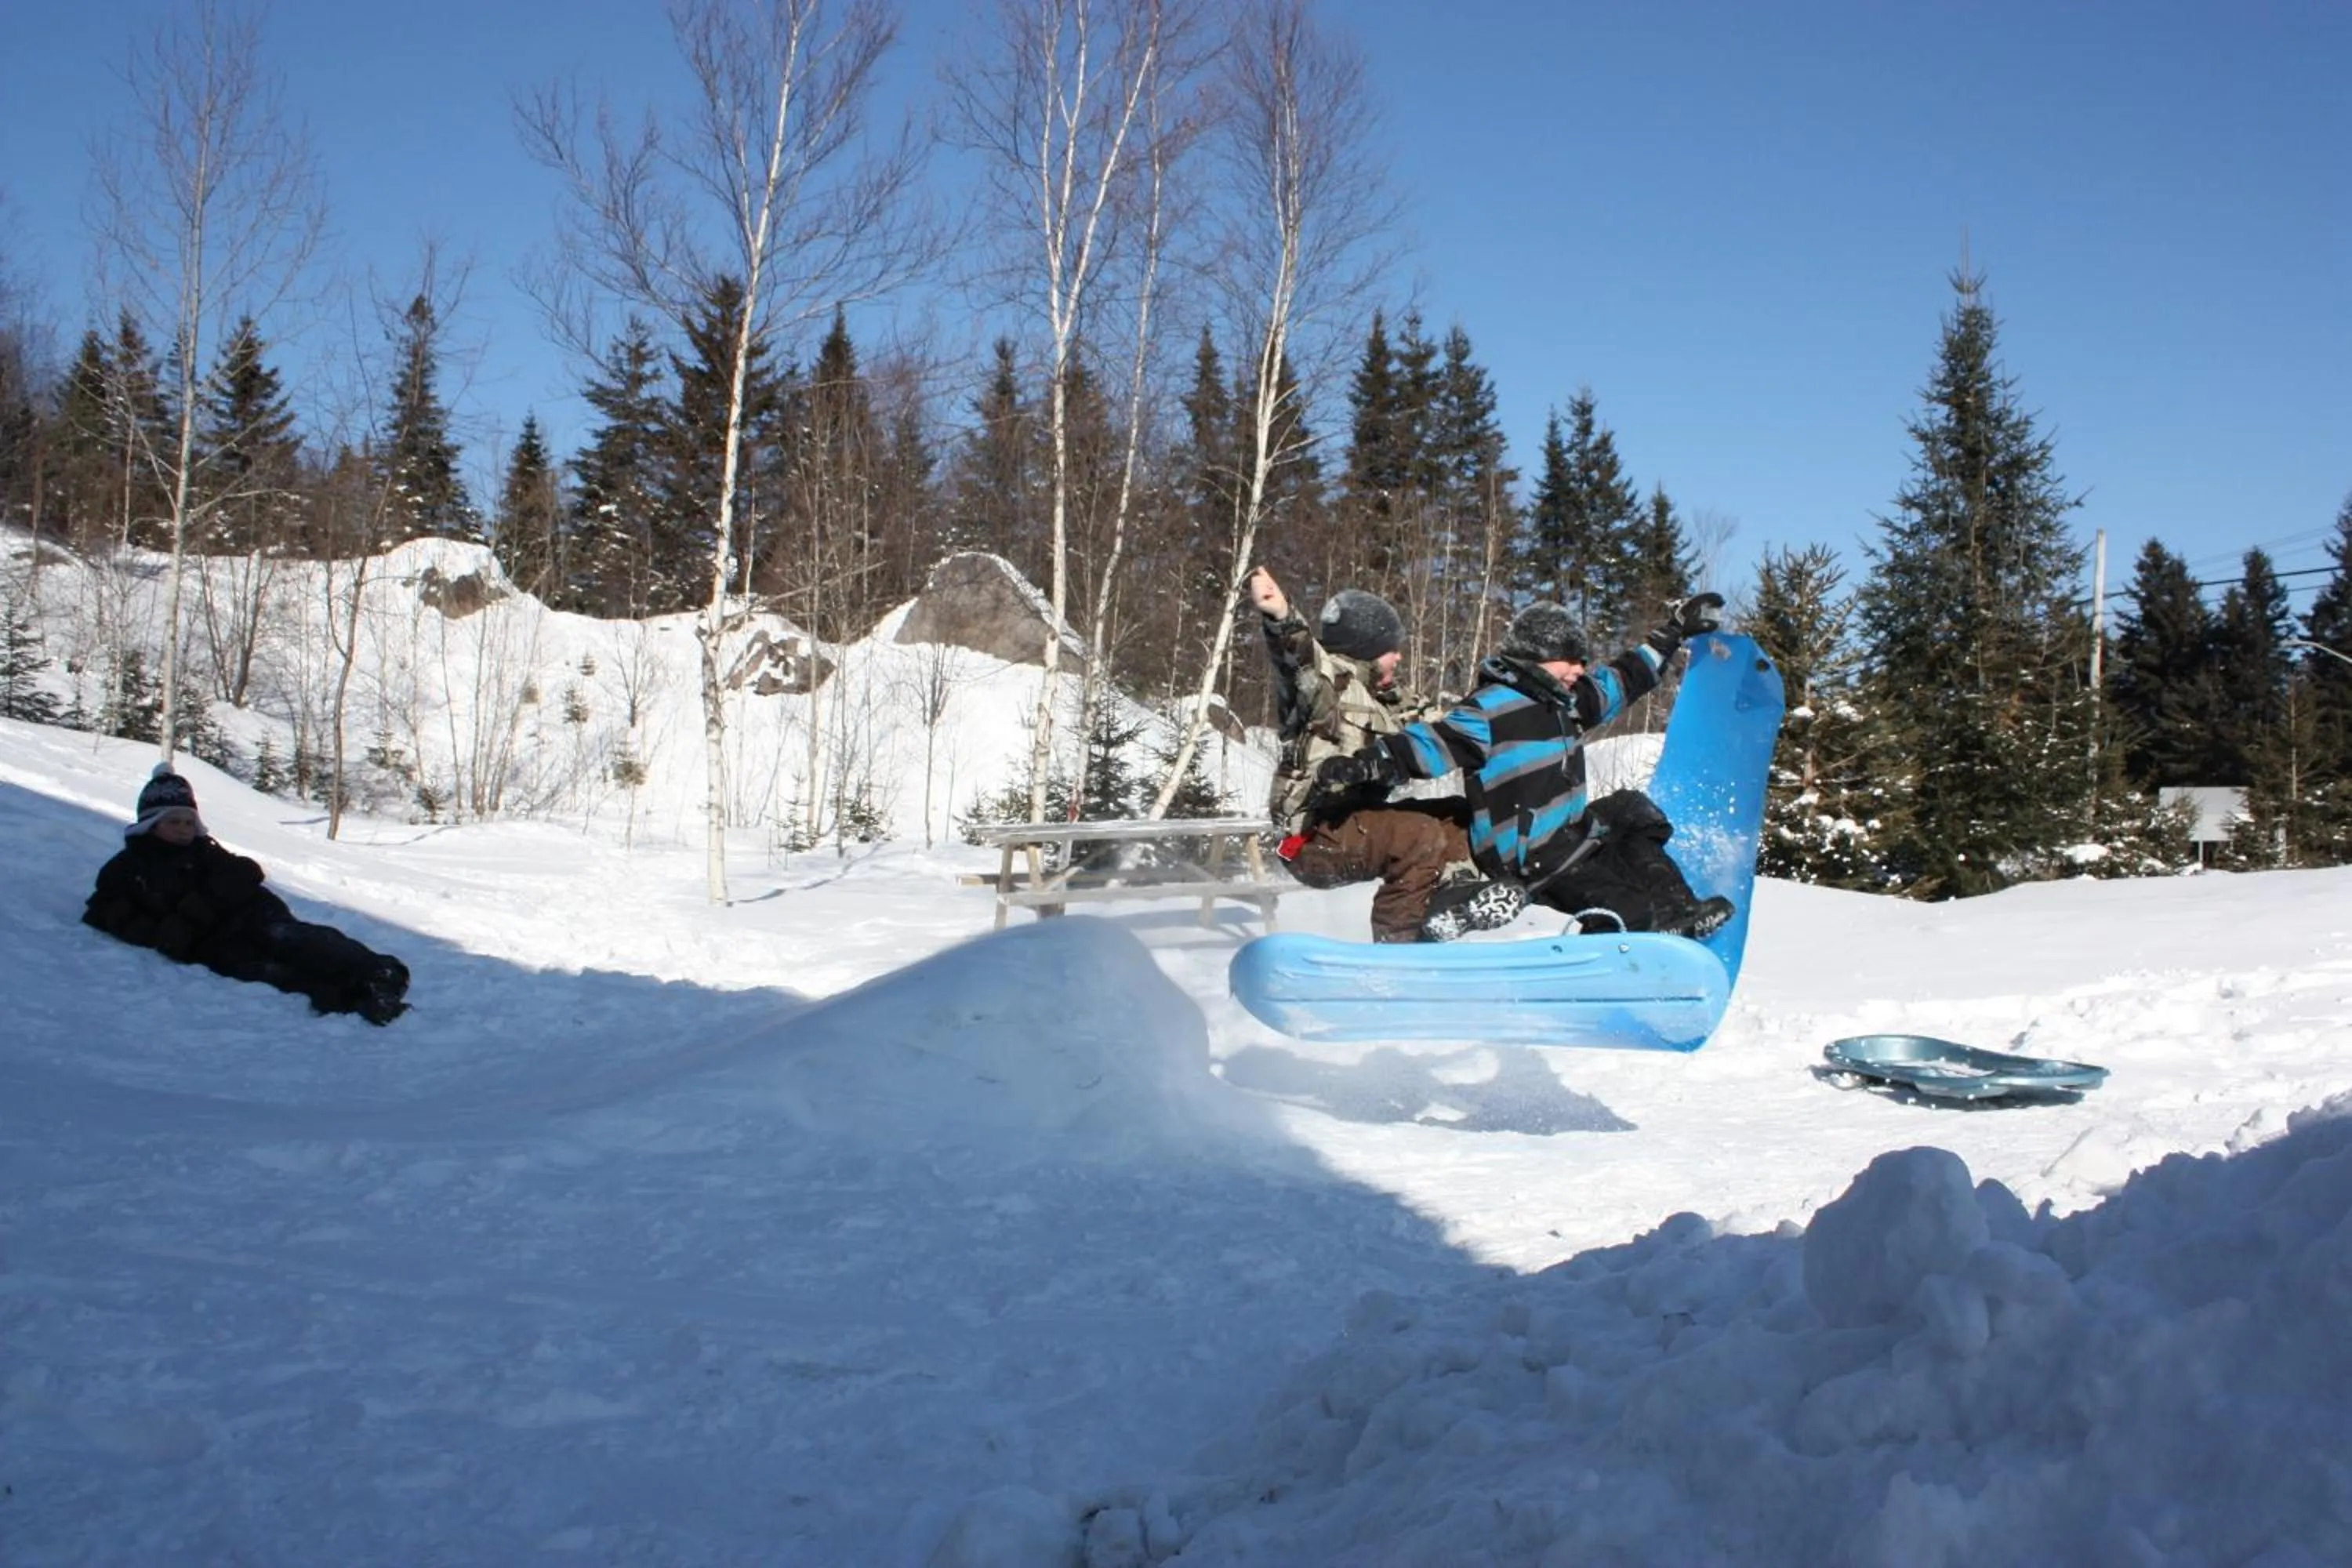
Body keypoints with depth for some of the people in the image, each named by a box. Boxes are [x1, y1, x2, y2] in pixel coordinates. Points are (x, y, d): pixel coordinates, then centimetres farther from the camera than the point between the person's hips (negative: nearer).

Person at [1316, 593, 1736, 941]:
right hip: (1532, 860, -10)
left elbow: (1620, 682, 26)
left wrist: (1674, 632, 33)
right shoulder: (1493, 709, -15)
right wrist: (1365, 765, -35)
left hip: (1568, 834, 11)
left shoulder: (1562, 700, 12)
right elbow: (1434, 743, -21)